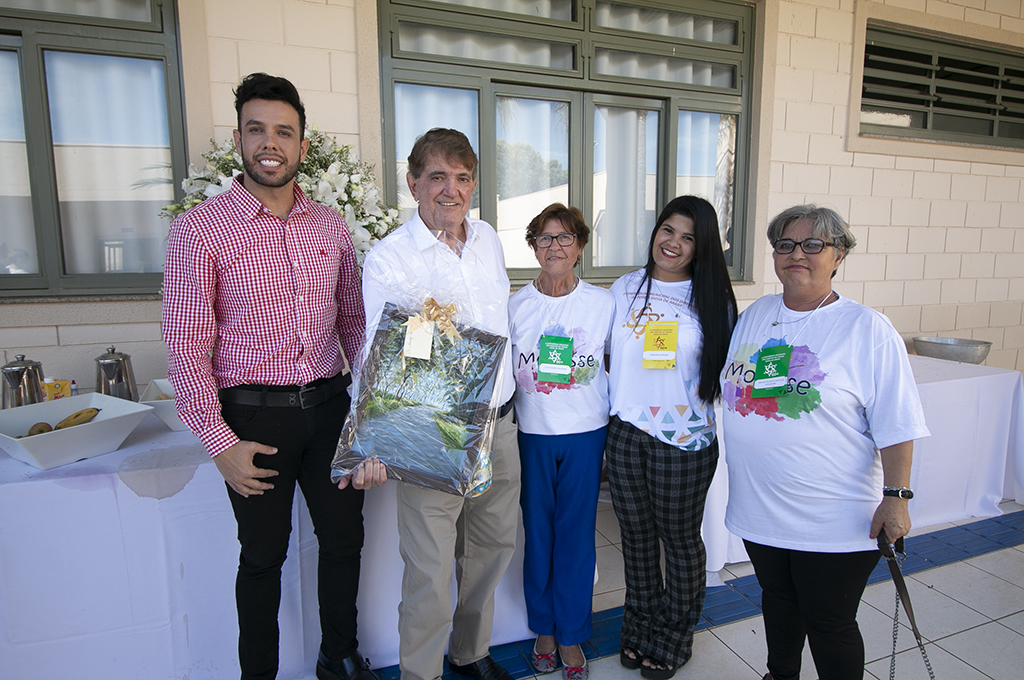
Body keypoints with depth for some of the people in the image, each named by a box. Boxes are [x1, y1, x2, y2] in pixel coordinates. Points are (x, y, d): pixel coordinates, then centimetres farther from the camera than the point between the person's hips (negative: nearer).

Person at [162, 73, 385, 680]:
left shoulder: (331, 226, 6)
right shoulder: (200, 228, -7)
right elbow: (186, 345, -8)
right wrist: (220, 443, -11)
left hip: (330, 407, 4)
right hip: (253, 417, -4)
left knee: (345, 539, 14)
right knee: (264, 554, 11)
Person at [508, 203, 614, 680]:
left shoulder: (602, 302, 0)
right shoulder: (515, 305, 1)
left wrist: (614, 421, 4)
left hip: (586, 431, 0)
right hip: (532, 432, 1)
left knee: (576, 533, 7)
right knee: (537, 530, 10)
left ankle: (571, 636, 25)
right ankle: (543, 628, 31)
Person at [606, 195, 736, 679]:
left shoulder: (712, 297, -2)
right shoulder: (625, 289, 6)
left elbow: (726, 372, 2)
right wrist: (621, 398, 7)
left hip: (685, 439, -2)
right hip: (626, 433, 3)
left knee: (680, 538, 11)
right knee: (636, 534, 15)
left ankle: (674, 638, 33)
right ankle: (640, 627, 37)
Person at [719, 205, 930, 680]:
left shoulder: (867, 328, -9)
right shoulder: (753, 316, 6)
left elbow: (896, 426, -10)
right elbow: (731, 389, 17)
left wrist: (896, 496, -15)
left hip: (834, 522, -5)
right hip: (760, 510, 5)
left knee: (830, 625, 9)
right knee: (778, 600, 24)